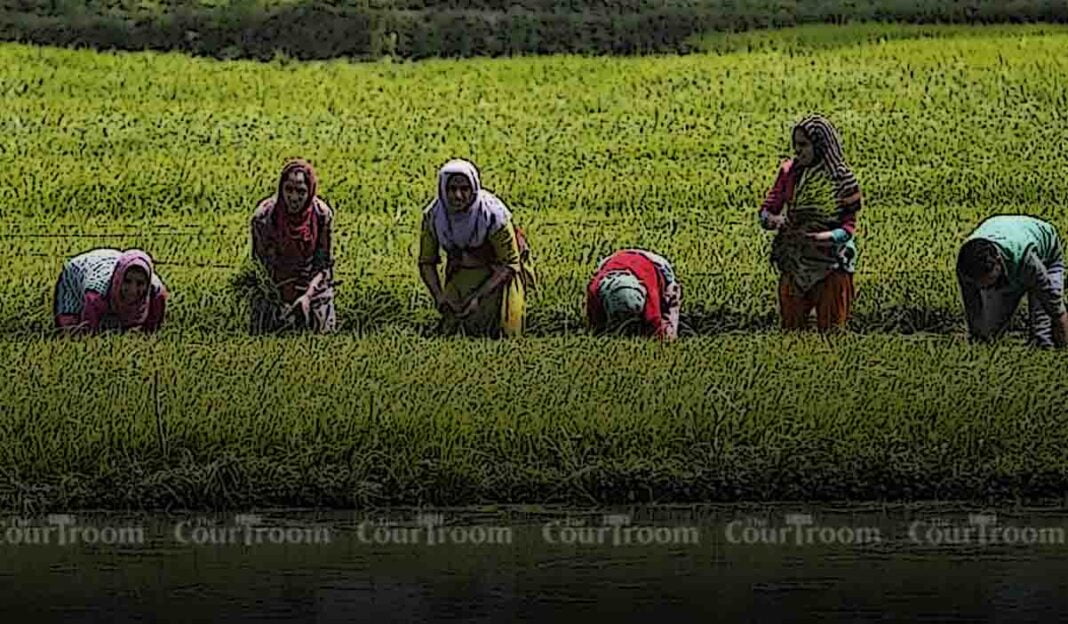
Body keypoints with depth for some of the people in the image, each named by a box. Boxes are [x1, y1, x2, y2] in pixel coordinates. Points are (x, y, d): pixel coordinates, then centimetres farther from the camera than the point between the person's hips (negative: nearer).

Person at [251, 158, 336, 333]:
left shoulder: (322, 214, -18)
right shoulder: (264, 216, -21)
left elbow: (324, 264, -10)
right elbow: (261, 262, -12)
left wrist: (308, 295, -23)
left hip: (313, 286, 1)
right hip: (274, 286, -1)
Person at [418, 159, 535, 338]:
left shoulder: (492, 214, -32)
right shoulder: (433, 215, -20)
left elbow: (509, 264, -22)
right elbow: (426, 263, -6)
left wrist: (478, 296, -29)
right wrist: (439, 296, -21)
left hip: (499, 272, -3)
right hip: (463, 274, 3)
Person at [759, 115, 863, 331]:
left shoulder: (842, 180, -10)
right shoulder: (789, 171, 0)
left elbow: (849, 225, -10)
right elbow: (768, 209, 1)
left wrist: (831, 236, -31)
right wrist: (771, 220, -23)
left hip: (830, 266, -3)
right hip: (794, 263, 3)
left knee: (831, 329, 4)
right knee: (791, 329, 9)